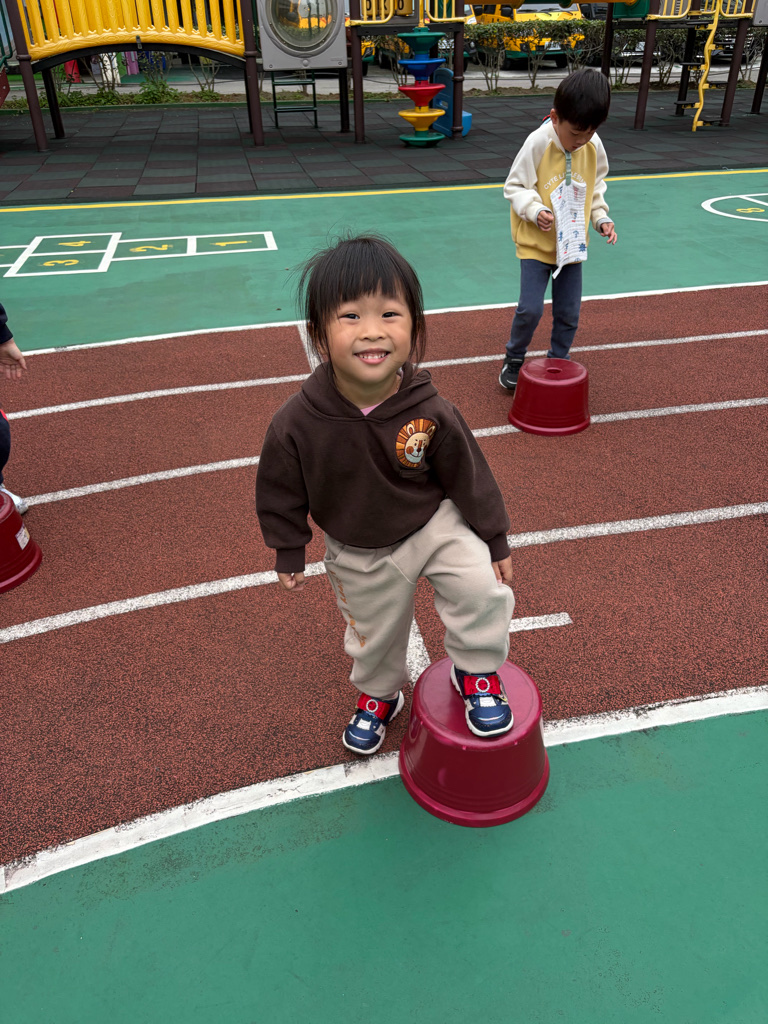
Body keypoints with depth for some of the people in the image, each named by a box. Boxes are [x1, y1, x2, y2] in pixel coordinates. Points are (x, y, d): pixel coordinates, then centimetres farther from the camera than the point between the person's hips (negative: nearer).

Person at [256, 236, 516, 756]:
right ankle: (379, 694, 55)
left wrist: (496, 541, -3)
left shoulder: (431, 412, -27)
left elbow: (470, 478, -12)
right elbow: (282, 494, -10)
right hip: (359, 553, 1)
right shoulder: (297, 424, -28)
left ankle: (477, 671, 11)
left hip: (434, 523, -1)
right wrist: (289, 555, 1)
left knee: (483, 586, -21)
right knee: (375, 636, 20)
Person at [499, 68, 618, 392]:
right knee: (530, 308, -8)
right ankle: (513, 360, 17)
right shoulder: (538, 143, -16)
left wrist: (601, 218, -2)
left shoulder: (594, 146, -3)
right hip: (536, 242, -4)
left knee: (568, 313, 7)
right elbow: (515, 186, -10)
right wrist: (535, 211, -26)